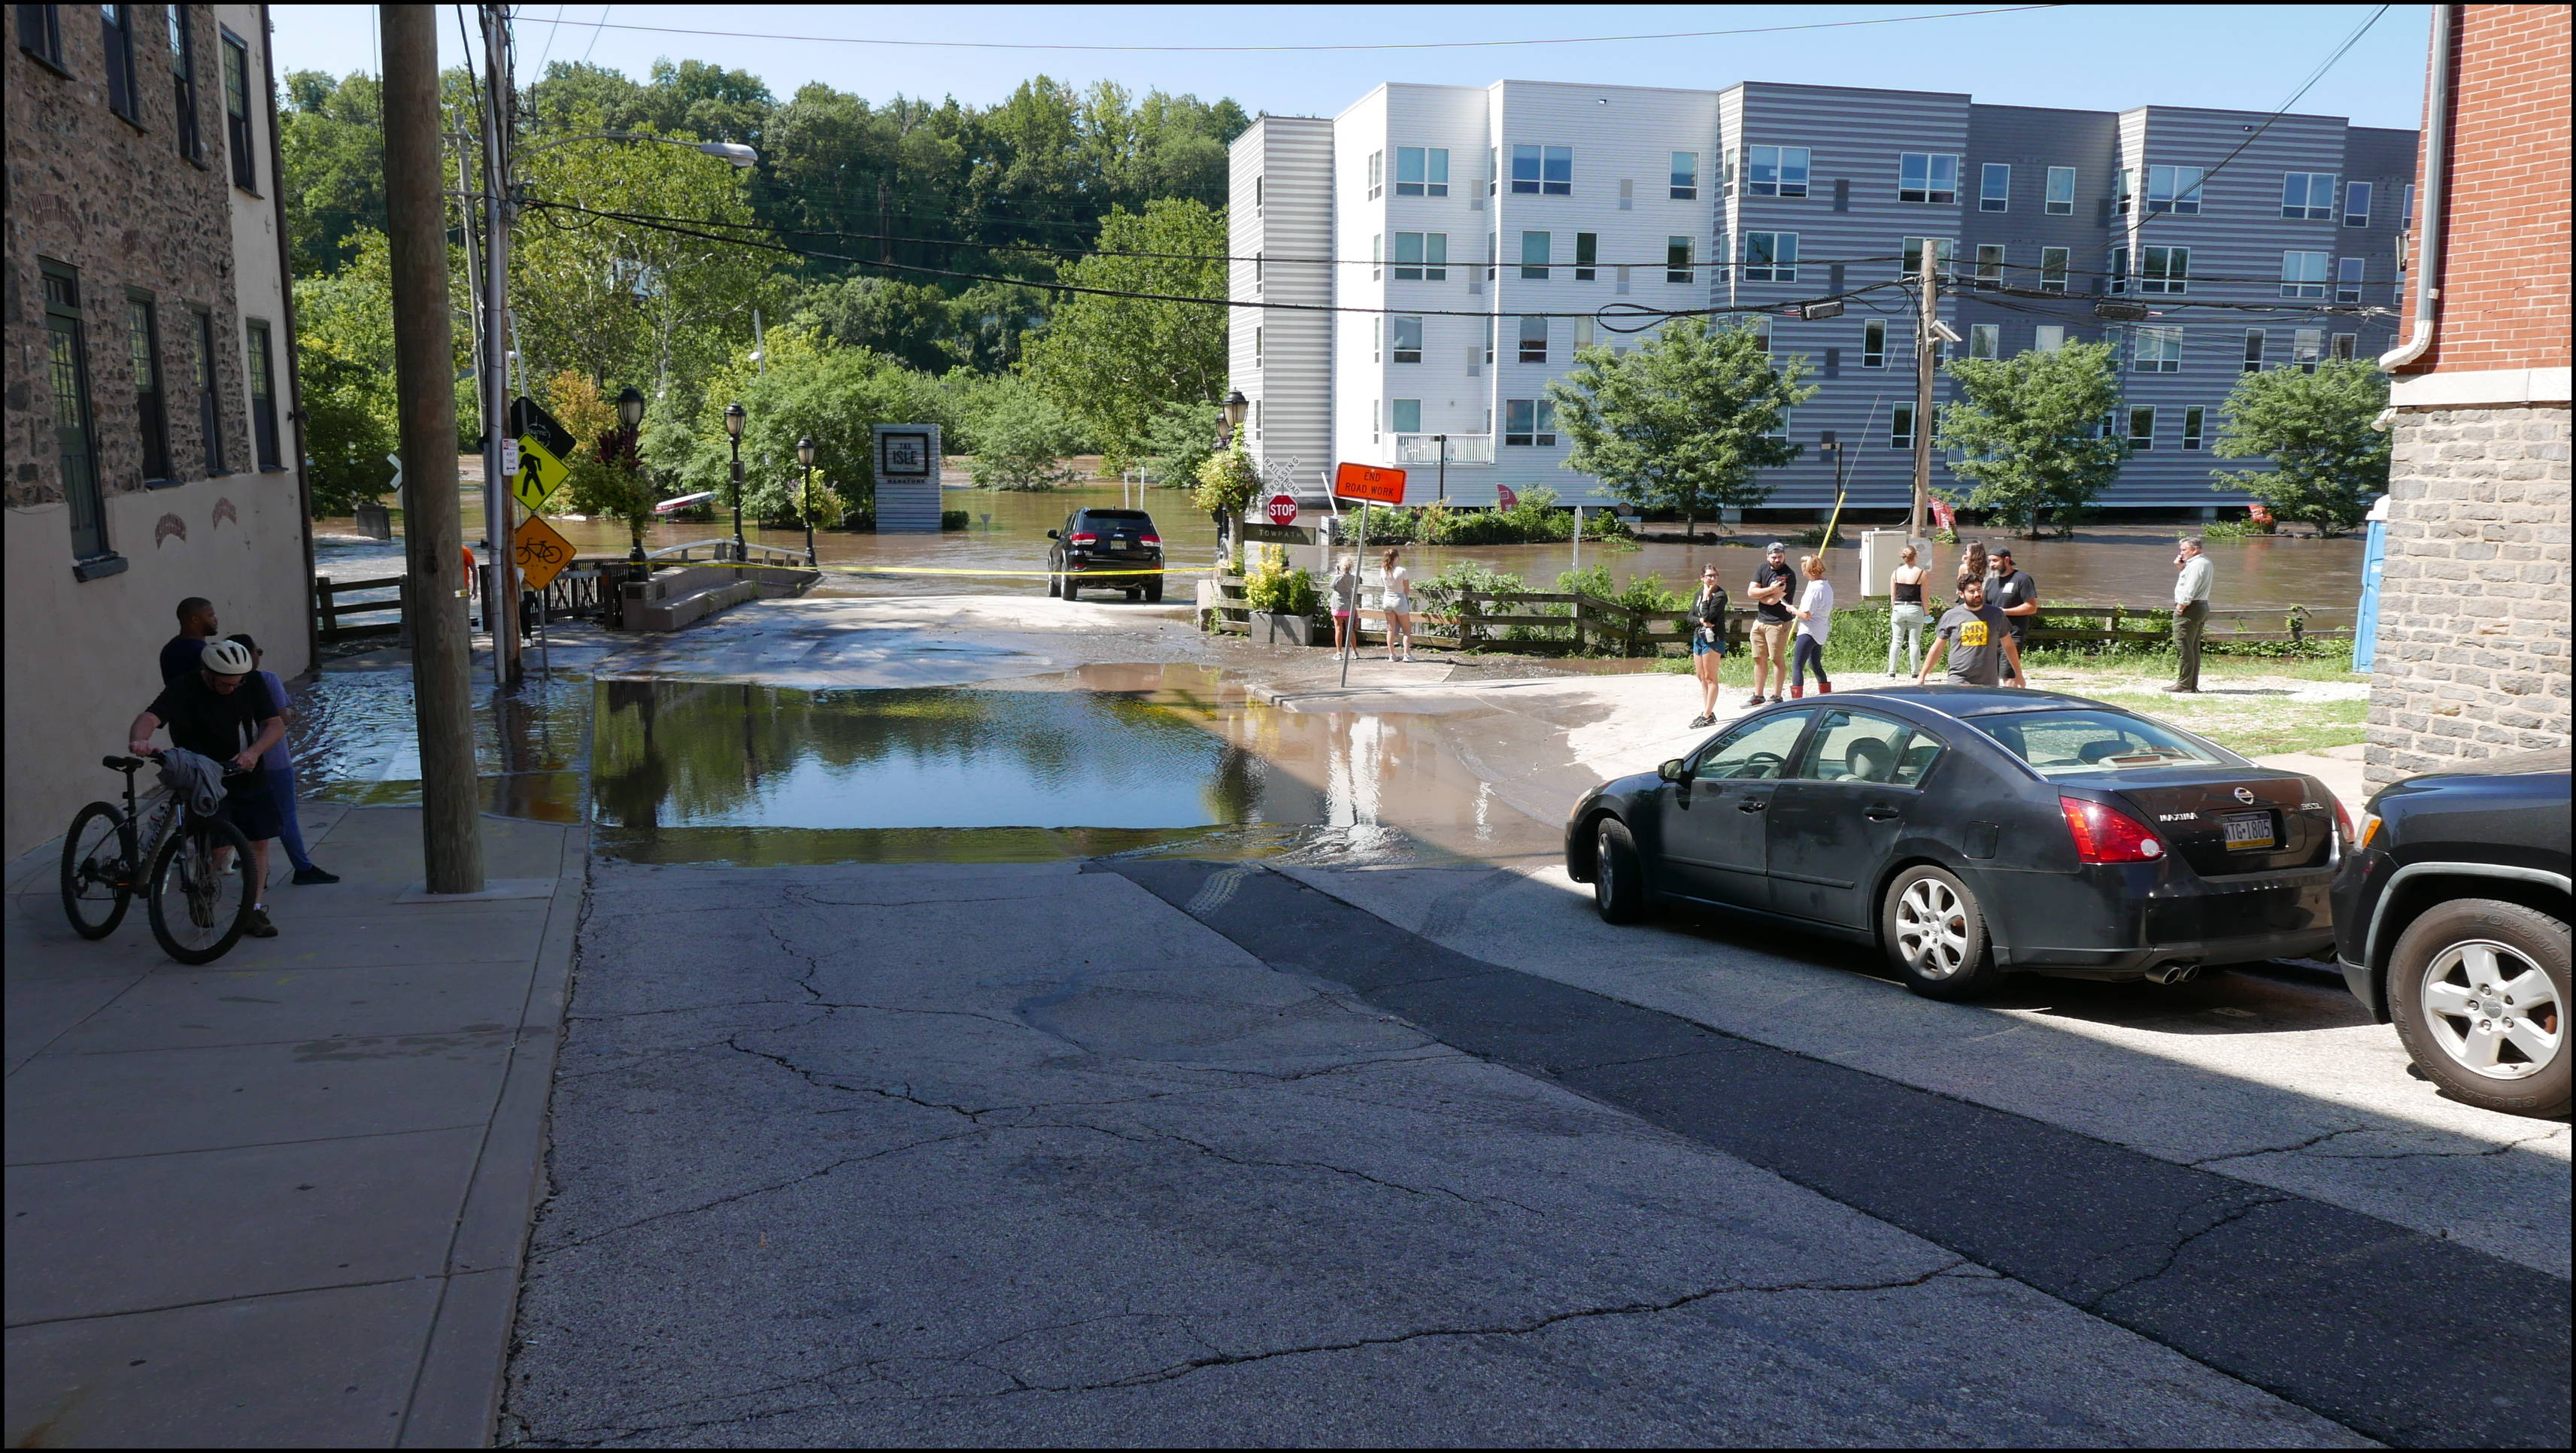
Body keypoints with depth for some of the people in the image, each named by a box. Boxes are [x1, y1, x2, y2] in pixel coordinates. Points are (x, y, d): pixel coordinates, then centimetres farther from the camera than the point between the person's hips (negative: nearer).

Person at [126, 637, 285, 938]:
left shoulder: (249, 686, -2)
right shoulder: (184, 690, -15)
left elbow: (276, 724, -4)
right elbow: (150, 717, -30)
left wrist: (254, 752, -22)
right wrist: (139, 740, -53)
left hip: (248, 776, 4)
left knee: (258, 843, 4)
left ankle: (254, 911, 13)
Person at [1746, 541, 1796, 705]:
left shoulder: (1788, 576, -14)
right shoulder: (1763, 569, 7)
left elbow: (1772, 600, -19)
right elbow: (1752, 592, -3)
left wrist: (1759, 594, -2)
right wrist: (1770, 590, -15)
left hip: (1778, 623, -7)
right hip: (1760, 621, 7)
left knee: (1777, 660, 0)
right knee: (1759, 659, 13)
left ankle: (1776, 696, 7)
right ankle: (1758, 696, 22)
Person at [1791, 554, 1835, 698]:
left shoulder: (1814, 588, -19)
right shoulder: (1827, 586, 10)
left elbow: (1806, 615, -21)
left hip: (1808, 632, -10)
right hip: (1821, 633, 10)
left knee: (1797, 667, -9)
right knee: (1816, 665, 24)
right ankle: (1827, 696, 33)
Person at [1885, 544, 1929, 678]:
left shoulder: (1896, 572, 1)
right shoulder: (1922, 573, -7)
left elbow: (1893, 594, 5)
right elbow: (1924, 596, -5)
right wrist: (1926, 613, 4)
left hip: (1898, 609, 2)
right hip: (1915, 609, -2)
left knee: (1896, 640, 8)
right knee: (1914, 642, 4)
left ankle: (1891, 672, 4)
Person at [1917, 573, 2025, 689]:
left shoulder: (1995, 614, 8)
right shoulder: (1950, 616, 3)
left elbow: (2008, 646, 16)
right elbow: (1937, 649, 8)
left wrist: (2018, 674, 17)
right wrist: (1921, 676, 6)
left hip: (1990, 683, 2)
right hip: (1959, 681, -2)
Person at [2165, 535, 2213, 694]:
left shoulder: (2197, 564, -15)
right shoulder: (2204, 562, 17)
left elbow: (2189, 590, -22)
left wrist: (2180, 608, -17)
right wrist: (2181, 568, 12)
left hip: (2190, 609, -11)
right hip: (2202, 607, 11)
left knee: (2184, 648, -8)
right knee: (2193, 649, 12)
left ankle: (2183, 684, -8)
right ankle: (2192, 684, 14)